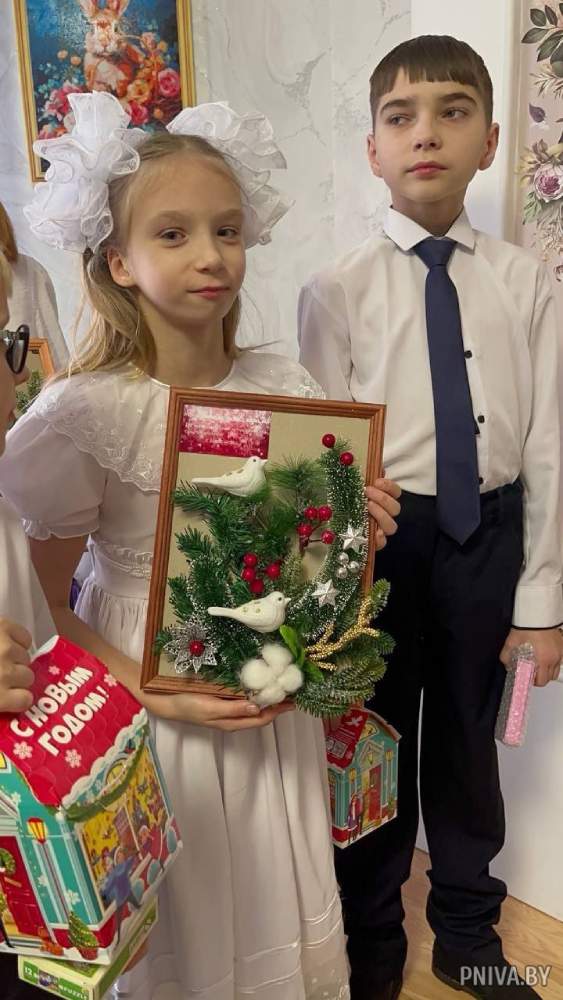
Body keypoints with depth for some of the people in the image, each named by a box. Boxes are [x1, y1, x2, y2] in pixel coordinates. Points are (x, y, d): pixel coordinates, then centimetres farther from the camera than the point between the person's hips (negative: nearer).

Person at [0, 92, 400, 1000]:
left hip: (273, 701, 4)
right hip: (152, 709, -3)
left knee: (284, 920, 25)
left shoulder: (284, 388, -6)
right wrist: (160, 697, -21)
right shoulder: (84, 414, -20)